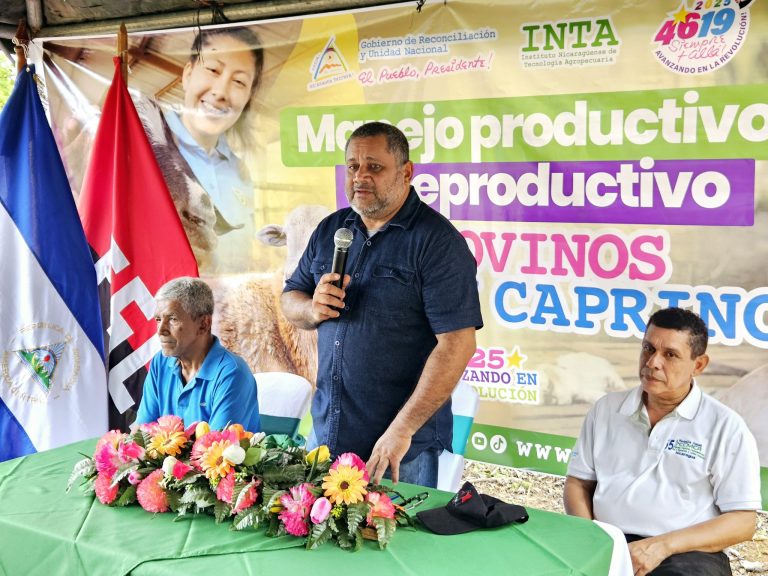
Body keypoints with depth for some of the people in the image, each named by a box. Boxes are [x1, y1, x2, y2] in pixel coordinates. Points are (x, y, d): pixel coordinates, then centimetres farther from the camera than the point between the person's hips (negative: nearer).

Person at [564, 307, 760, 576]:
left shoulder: (726, 427, 1)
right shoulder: (606, 408, 13)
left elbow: (743, 521, -2)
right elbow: (578, 483, 16)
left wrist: (663, 545, -13)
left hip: (686, 552, -2)